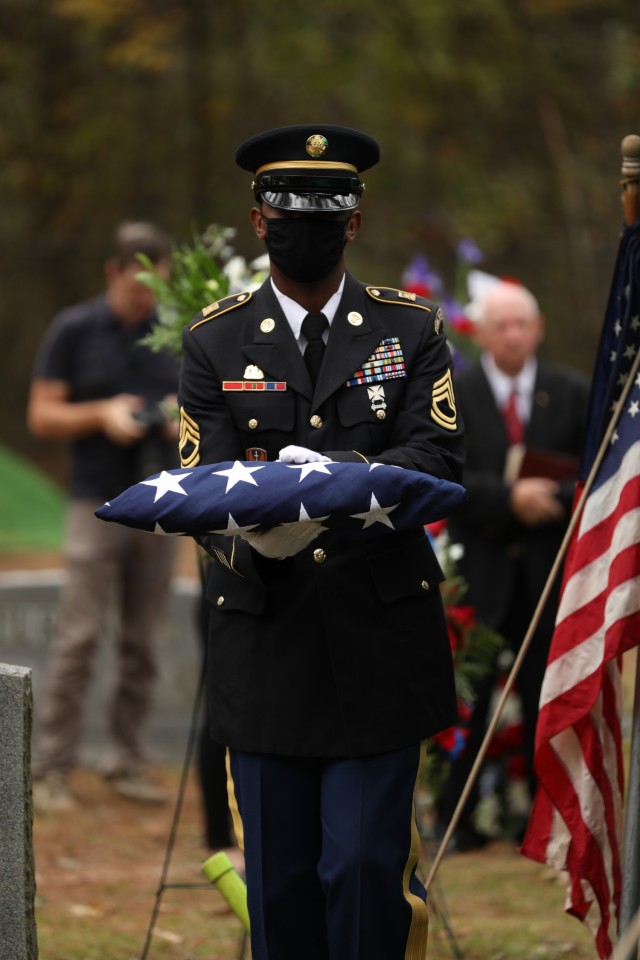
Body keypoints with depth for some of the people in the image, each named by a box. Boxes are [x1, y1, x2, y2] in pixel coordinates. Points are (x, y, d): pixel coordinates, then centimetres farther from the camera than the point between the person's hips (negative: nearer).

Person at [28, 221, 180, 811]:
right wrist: (101, 414, -16)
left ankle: (128, 762, 11)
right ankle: (52, 770, -5)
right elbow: (42, 415, 0)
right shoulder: (74, 331, 0)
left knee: (141, 642, 5)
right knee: (79, 637, -8)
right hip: (98, 502, -3)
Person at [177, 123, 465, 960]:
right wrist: (251, 532, -25)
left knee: (366, 867, -6)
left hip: (381, 639, -1)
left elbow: (438, 459, -7)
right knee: (278, 877, 4)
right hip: (266, 638, 1)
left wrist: (336, 475, -27)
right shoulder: (215, 342, 8)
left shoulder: (411, 330, 7)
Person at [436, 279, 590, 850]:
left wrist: (554, 500, -14)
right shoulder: (452, 396, 2)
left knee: (548, 695, 3)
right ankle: (457, 820, 6)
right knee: (467, 697, -1)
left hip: (550, 569, 1)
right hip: (478, 568, -1)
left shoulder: (573, 395, 8)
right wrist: (509, 499, -21)